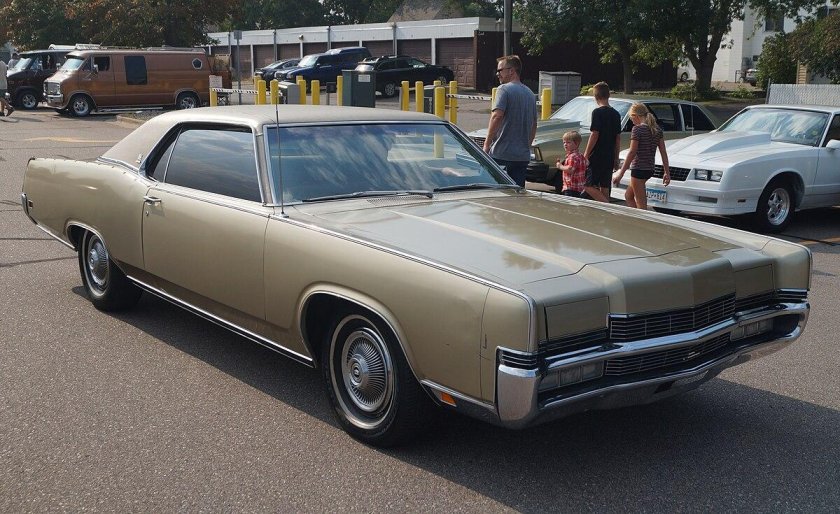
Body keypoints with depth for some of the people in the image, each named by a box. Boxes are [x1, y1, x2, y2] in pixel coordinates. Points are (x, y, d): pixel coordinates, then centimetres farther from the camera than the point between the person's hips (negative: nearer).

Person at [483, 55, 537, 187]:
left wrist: (487, 144, -15)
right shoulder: (530, 93, 16)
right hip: (523, 155, 7)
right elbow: (534, 126, 22)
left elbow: (497, 116, -20)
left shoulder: (504, 89, -8)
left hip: (501, 153, -7)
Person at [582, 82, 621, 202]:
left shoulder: (597, 112, -10)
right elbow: (618, 138, 14)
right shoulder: (615, 114, 11)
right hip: (609, 158, 7)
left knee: (589, 186, -5)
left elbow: (594, 135, -15)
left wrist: (585, 155, -11)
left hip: (596, 157, -7)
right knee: (604, 188, 11)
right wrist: (616, 158, 20)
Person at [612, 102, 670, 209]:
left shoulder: (637, 129, -13)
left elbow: (632, 152, -16)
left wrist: (621, 173, -14)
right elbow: (663, 152, 8)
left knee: (641, 205, -5)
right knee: (628, 195, 23)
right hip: (650, 169, 9)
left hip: (639, 169, -9)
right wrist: (667, 172, 11)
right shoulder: (657, 129, 9)